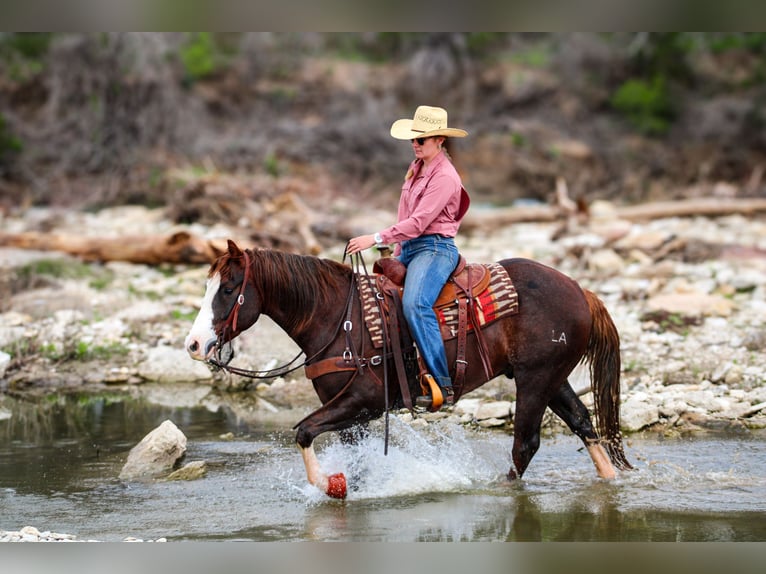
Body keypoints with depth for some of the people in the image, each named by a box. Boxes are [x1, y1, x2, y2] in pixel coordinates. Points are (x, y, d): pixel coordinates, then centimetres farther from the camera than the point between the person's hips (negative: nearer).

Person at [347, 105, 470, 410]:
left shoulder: (445, 177, -13)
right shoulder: (416, 168, 15)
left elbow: (418, 222, -20)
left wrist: (376, 238, -23)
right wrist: (396, 255, 19)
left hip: (435, 248, -10)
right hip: (409, 247, 10)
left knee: (415, 305, -33)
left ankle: (443, 386, -33)